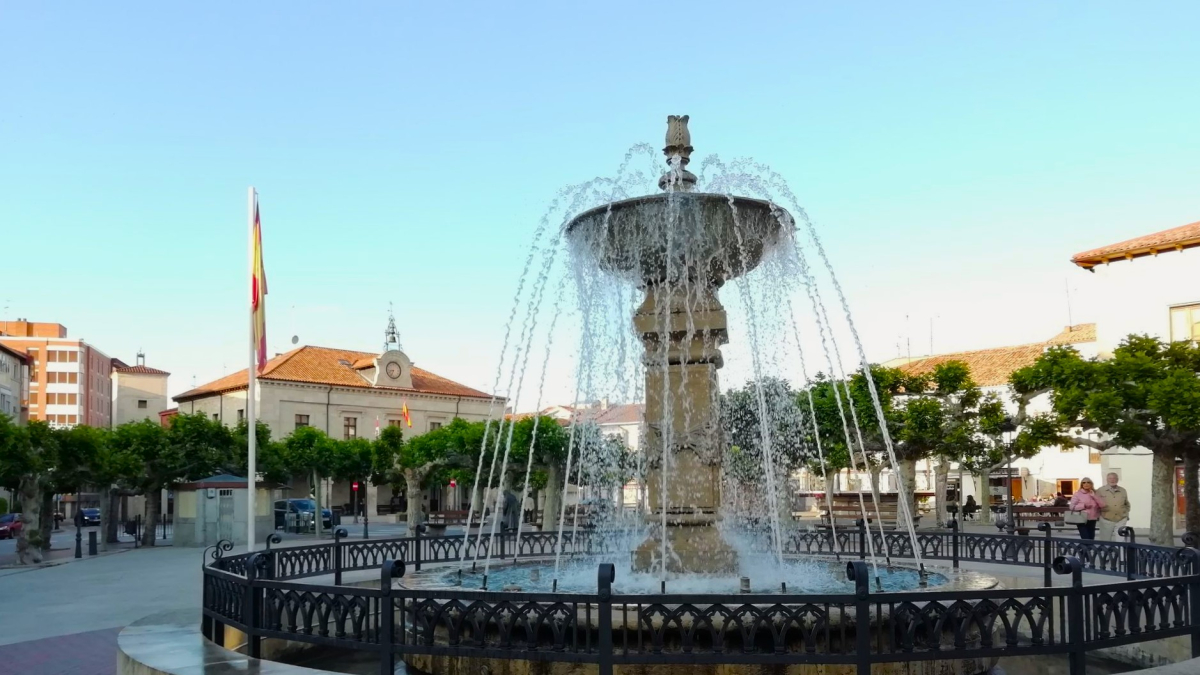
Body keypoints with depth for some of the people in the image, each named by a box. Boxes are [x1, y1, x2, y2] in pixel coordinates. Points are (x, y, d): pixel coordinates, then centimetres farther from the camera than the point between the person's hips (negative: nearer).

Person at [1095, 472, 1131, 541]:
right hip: (1106, 520, -2)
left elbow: (1127, 504, 22)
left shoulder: (1123, 491, 10)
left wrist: (1126, 514, 13)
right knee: (1105, 541, 6)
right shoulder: (1100, 491, 0)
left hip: (1121, 520, 2)